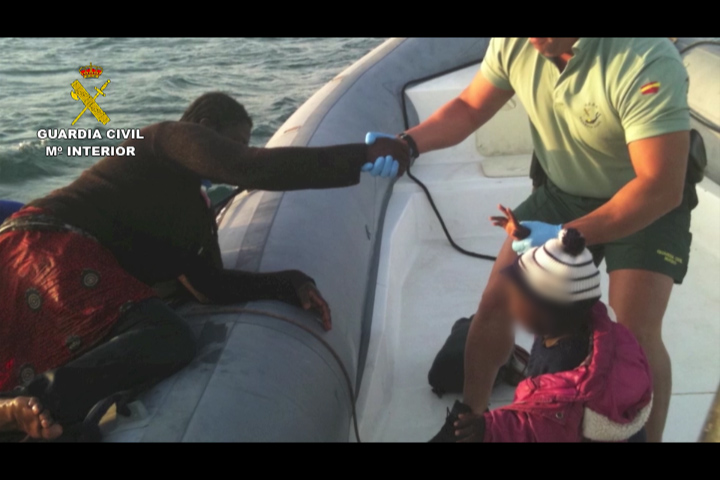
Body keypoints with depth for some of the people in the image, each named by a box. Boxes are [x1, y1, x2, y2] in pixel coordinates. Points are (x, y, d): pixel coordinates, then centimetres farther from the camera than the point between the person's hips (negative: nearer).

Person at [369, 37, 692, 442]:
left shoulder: (647, 61, -34)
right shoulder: (515, 45, -19)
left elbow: (662, 187, -33)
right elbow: (470, 107, -6)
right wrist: (408, 143, -23)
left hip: (649, 204, -4)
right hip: (561, 192, 4)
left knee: (637, 334, -19)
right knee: (495, 304, -2)